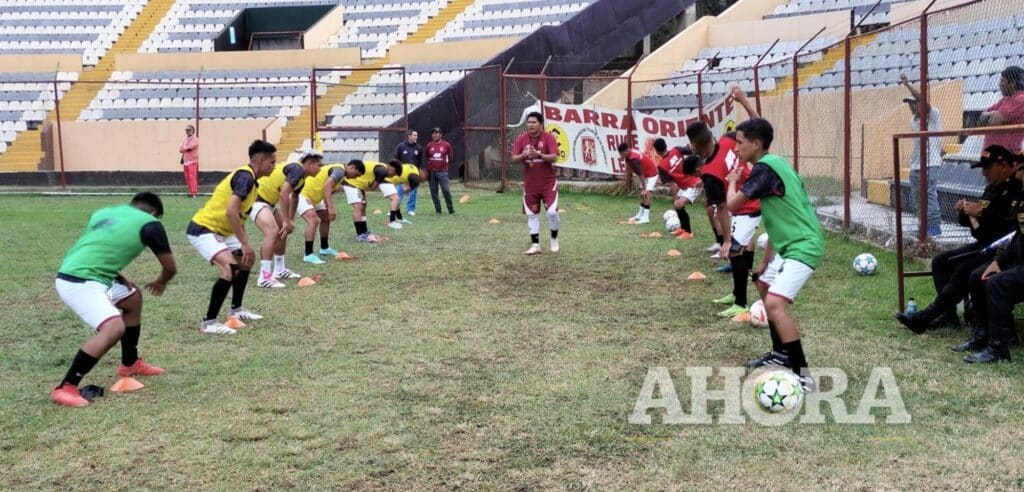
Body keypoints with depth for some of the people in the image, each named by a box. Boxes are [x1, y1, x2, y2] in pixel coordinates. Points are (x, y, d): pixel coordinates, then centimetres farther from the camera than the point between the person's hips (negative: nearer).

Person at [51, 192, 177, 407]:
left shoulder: (104, 211, 20)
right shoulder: (150, 223, 1)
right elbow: (170, 268, 11)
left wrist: (119, 278, 19)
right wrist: (161, 283, 33)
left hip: (74, 274, 9)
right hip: (79, 282, -9)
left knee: (133, 298, 24)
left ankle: (130, 364, 38)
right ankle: (65, 388, -18)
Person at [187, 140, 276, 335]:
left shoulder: (246, 176, 12)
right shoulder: (245, 176, -19)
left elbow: (239, 215, 19)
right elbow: (231, 211, -29)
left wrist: (244, 244, 16)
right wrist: (245, 243, -26)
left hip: (219, 229, 11)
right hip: (203, 229, -11)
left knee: (245, 259, 21)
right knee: (230, 267, -25)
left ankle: (236, 309, 31)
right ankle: (208, 322, -19)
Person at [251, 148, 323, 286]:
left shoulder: (301, 178, 11)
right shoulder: (297, 170, -20)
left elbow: (294, 197, 28)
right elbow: (284, 194, -30)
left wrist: (291, 220, 24)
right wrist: (287, 221, -25)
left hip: (267, 201, 11)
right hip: (256, 198, -11)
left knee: (283, 231, 18)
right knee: (272, 231, -25)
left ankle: (279, 270, 32)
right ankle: (264, 278, -27)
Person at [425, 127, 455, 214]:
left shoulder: (447, 145, 0)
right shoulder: (429, 145, 5)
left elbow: (450, 157, 12)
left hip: (442, 171, -3)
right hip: (431, 172, 3)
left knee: (445, 190, -10)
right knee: (433, 191, 4)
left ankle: (450, 208, 0)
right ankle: (438, 209, 11)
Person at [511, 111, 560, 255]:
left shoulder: (549, 137, -8)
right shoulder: (521, 138, 1)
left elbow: (554, 157, -19)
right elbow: (514, 158, -3)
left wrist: (538, 155, -34)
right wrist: (523, 155, -24)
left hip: (548, 182, -3)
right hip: (529, 184, 3)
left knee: (552, 211, -11)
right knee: (531, 214, 6)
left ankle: (554, 239, 13)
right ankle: (535, 245, 15)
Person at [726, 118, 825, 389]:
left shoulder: (765, 168, -17)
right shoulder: (773, 164, 13)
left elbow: (732, 204, -16)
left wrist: (732, 181, 5)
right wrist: (768, 256, 26)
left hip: (803, 247, -11)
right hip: (791, 244, 11)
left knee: (775, 303, -22)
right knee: (764, 286, 27)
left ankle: (802, 375, -19)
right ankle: (781, 353, 38)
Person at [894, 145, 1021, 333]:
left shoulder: (1017, 189, -14)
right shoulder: (992, 188, 15)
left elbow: (1015, 225, -28)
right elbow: (970, 221, 21)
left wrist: (982, 213, -26)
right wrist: (965, 212, -1)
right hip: (983, 244, 10)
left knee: (964, 270, -26)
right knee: (940, 261, 3)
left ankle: (924, 318, -25)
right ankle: (948, 313, -4)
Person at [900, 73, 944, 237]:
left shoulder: (933, 115, -10)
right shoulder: (913, 120, 14)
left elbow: (923, 99, -27)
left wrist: (907, 84, -34)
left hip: (929, 164, -9)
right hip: (915, 165, 9)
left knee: (930, 196, -10)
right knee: (916, 199, 11)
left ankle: (935, 227, -6)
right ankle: (926, 226, 20)